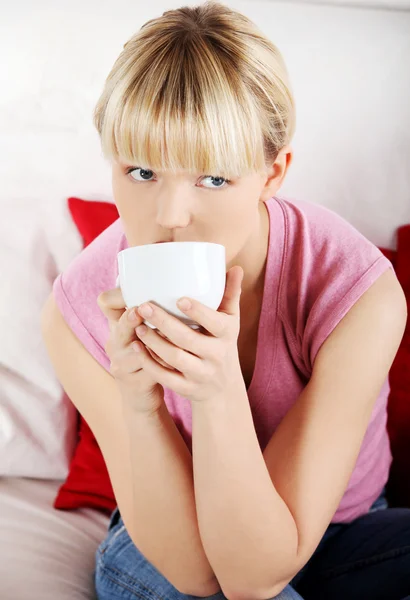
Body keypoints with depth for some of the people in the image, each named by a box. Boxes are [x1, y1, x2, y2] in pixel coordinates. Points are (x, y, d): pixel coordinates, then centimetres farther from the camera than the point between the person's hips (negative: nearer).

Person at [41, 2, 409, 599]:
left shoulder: (362, 294, -29)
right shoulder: (77, 312, -23)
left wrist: (221, 391, -42)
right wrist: (139, 403, -39)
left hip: (341, 532, 1)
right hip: (166, 540, 0)